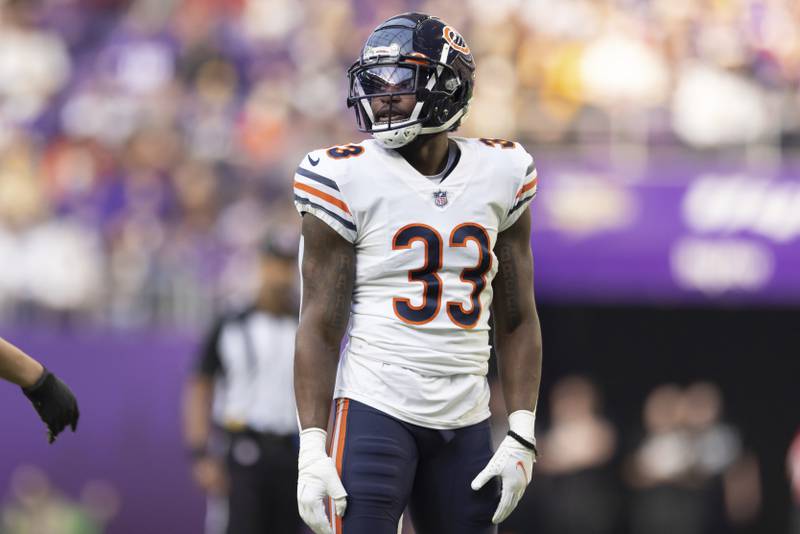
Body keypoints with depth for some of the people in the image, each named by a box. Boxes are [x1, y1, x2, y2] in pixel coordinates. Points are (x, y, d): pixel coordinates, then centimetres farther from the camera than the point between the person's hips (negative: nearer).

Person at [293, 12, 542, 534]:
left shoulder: (501, 173, 6)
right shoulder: (347, 178, -4)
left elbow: (517, 319, 11)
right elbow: (321, 325, -4)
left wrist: (522, 434, 4)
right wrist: (312, 447, -11)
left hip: (465, 421, 4)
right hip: (376, 411, -4)